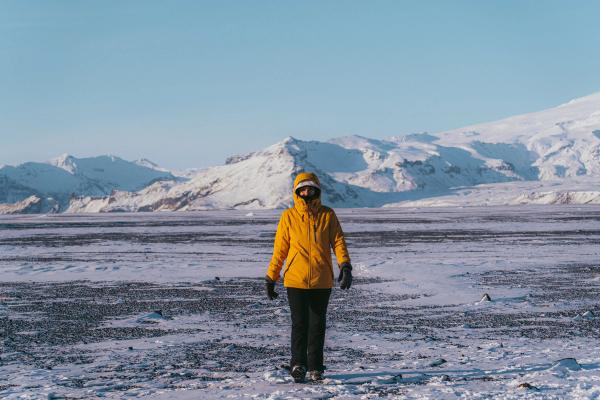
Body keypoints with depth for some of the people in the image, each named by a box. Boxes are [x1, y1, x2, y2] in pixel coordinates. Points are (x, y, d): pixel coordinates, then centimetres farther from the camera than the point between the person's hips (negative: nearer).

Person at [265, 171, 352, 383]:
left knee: (317, 325, 7)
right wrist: (271, 278, 6)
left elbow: (338, 242, -2)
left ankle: (315, 367, 15)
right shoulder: (288, 216, 3)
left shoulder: (327, 215, 5)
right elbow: (279, 249, 6)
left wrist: (345, 266, -19)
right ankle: (298, 365, -7)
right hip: (296, 280, -1)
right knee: (299, 324, -9)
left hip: (322, 281, 1)